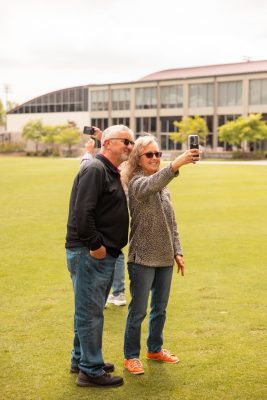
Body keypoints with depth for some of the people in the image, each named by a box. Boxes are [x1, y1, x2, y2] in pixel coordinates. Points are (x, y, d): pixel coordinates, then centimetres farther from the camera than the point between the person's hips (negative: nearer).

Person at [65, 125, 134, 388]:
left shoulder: (111, 173, 17)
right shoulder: (95, 170, -16)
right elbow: (82, 212, -25)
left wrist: (107, 248, 13)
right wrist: (95, 245, -20)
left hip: (103, 255, 10)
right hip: (89, 255, -10)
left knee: (90, 311, 19)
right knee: (90, 312, -1)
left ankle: (81, 359, 33)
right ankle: (91, 371, 8)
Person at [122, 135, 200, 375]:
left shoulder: (163, 185, 12)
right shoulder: (137, 183, -12)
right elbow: (151, 185, -38)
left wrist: (177, 251, 11)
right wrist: (177, 164, -51)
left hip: (165, 258, 7)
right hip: (143, 258, -7)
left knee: (160, 309, 17)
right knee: (138, 310, 2)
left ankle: (155, 349, 33)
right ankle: (131, 356, 16)